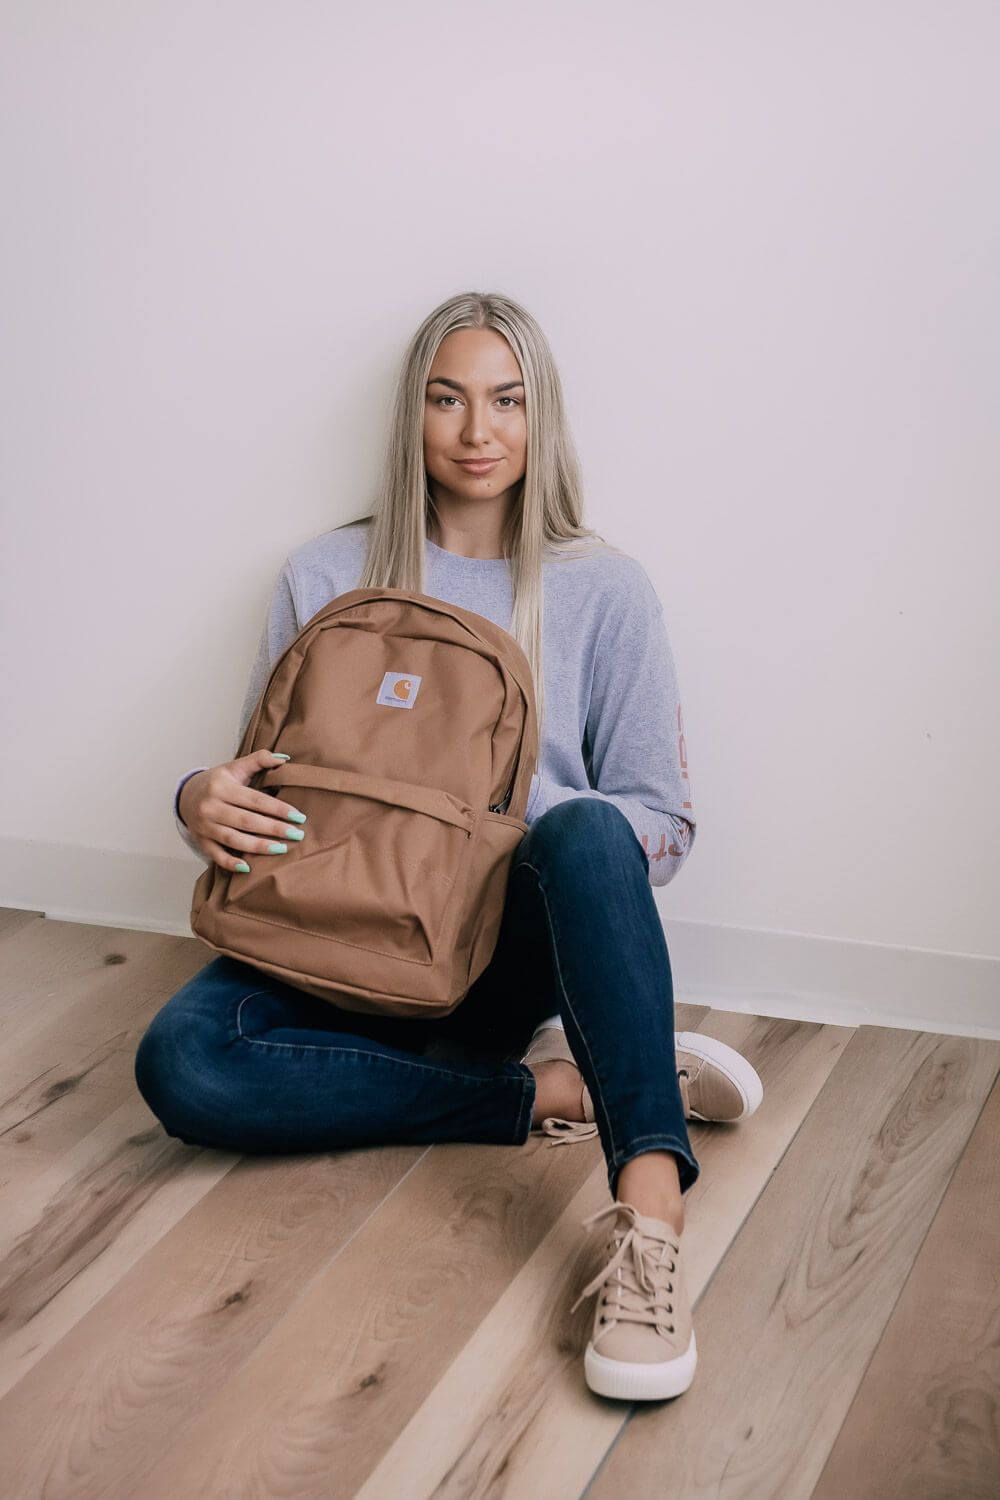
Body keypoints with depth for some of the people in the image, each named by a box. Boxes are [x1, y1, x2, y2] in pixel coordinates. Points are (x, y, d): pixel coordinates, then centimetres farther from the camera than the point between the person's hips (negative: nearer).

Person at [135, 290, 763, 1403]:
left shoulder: (602, 589, 5)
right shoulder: (327, 578, 9)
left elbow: (662, 819, 4)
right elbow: (265, 773, 13)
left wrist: (573, 846, -19)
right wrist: (203, 803, -12)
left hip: (519, 940, -1)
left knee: (582, 828, -38)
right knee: (181, 1061, -30)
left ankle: (649, 1225, -46)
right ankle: (553, 1086, -22)